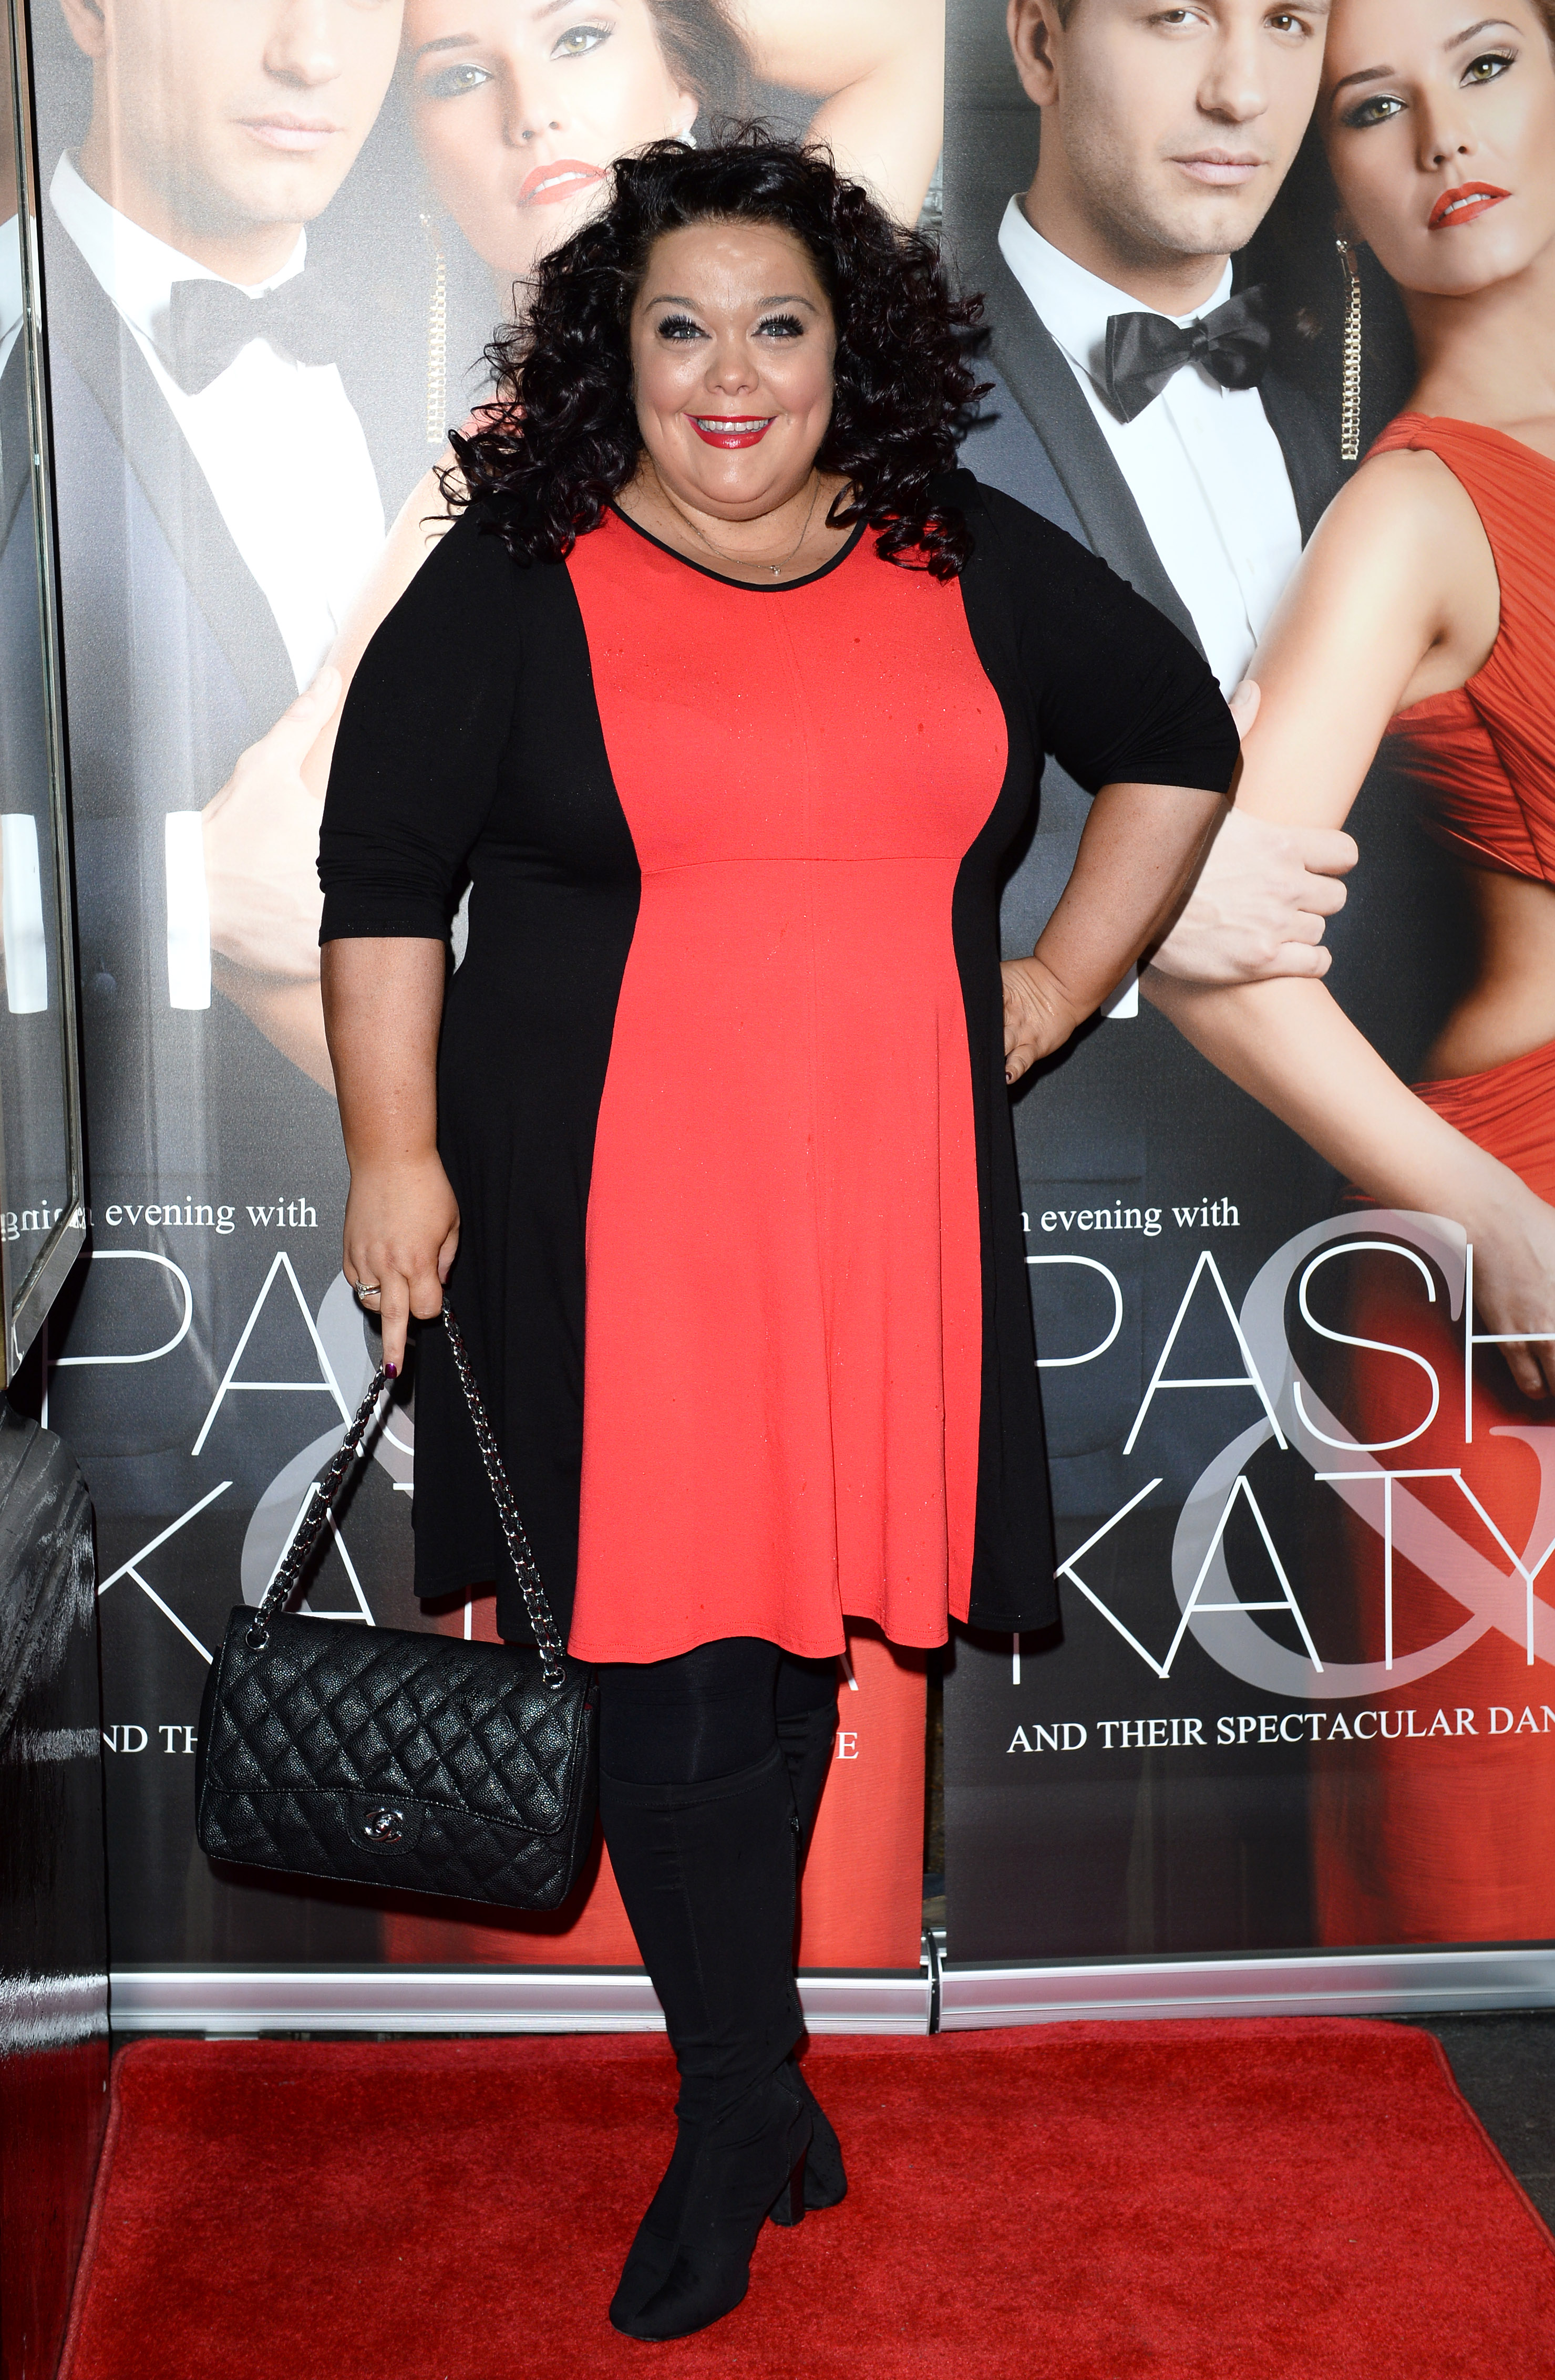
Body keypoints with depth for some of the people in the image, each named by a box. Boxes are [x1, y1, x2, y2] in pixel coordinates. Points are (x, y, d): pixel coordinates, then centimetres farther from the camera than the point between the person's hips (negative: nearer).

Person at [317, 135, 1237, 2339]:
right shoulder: (514, 582, 0)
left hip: (886, 1209, 3)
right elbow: (381, 876, 1)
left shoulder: (970, 569, 7)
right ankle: (749, 2110, 13)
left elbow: (1178, 741, 19)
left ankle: (729, 1973, 31)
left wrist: (1058, 989, 11)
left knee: (808, 1618, 8)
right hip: (607, 1223, -2)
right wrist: (395, 1153, -5)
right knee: (672, 1645, -1)